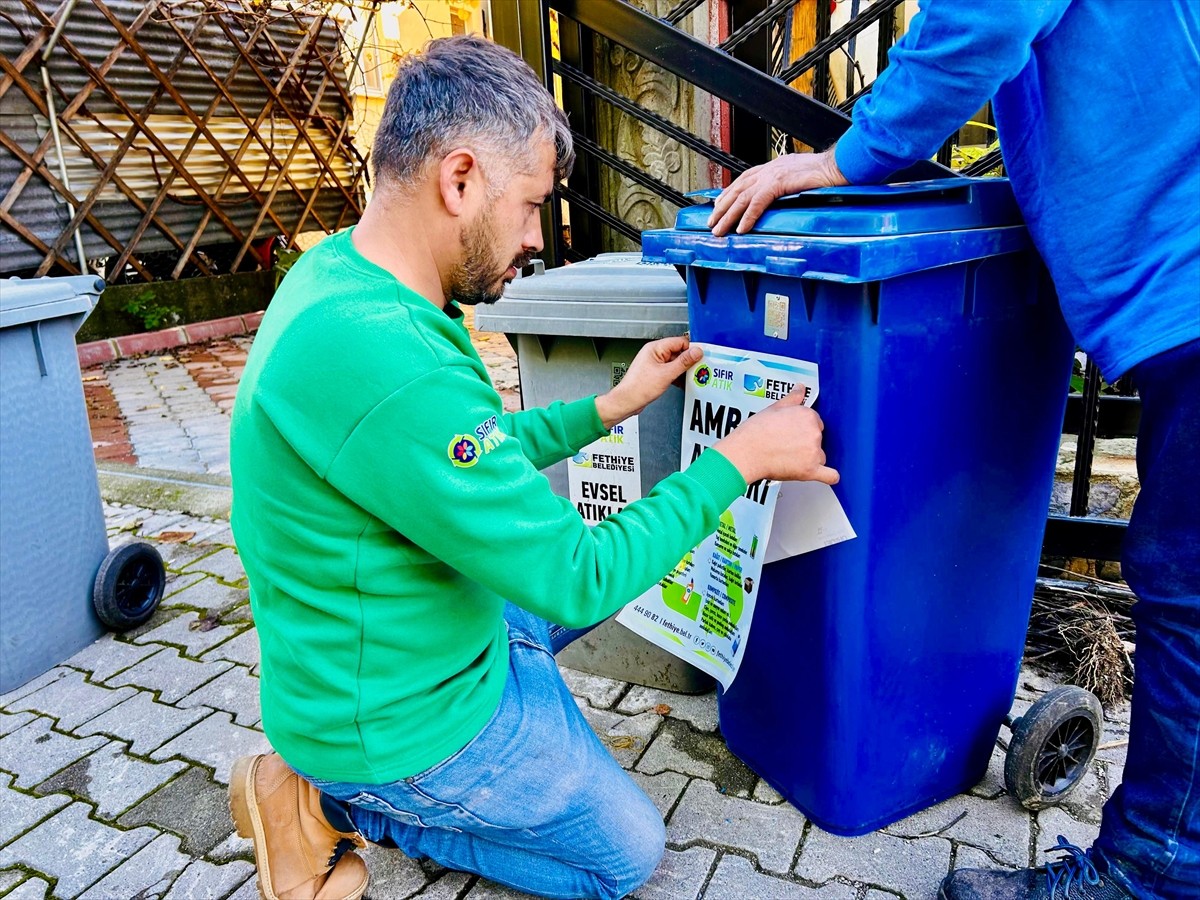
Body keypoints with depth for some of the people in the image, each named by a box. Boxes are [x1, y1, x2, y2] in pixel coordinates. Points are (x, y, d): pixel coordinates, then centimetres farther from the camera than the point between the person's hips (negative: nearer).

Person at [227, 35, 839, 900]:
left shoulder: (338, 271, -3)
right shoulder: (388, 368, -35)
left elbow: (475, 457, 9)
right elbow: (578, 581, -27)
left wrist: (610, 406, 6)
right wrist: (738, 459, -17)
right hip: (399, 723, -8)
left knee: (614, 559, 25)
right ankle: (341, 804, 8)